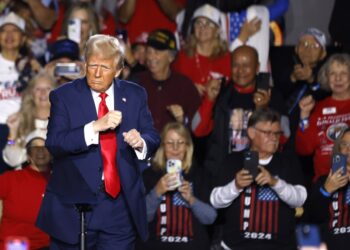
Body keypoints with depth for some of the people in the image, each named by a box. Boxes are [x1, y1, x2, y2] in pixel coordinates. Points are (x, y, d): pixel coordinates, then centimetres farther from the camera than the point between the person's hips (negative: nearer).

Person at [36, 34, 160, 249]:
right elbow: (54, 144, -14)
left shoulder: (135, 95, 7)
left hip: (120, 204, 2)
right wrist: (95, 127, -26)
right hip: (74, 205, -2)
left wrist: (141, 142, -18)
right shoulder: (64, 96, -2)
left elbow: (152, 139, 6)